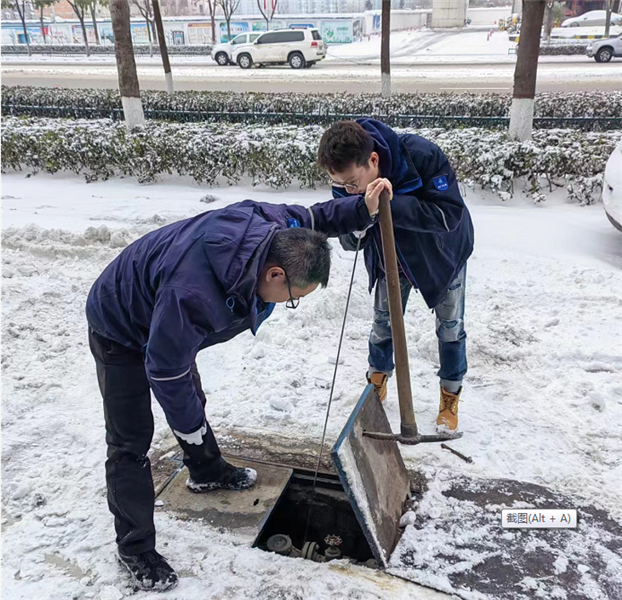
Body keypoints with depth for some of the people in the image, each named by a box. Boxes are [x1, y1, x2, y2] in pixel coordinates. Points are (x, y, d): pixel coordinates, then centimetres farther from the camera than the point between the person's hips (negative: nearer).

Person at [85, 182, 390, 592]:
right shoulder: (193, 295, -46)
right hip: (121, 331, -8)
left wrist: (363, 209, -16)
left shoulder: (267, 224, -25)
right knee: (131, 442, -2)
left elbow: (310, 219, -2)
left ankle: (207, 473, 50)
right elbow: (166, 371, -32)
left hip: (163, 321, 8)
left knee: (192, 400, 24)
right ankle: (135, 548, 15)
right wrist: (190, 427, -16)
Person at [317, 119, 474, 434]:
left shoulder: (422, 156, -39)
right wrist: (354, 231, -43)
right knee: (382, 323, 13)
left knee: (450, 327, 8)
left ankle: (450, 398, 32)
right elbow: (350, 242, -17)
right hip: (391, 258, 3)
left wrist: (388, 204, -49)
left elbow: (450, 214, -41)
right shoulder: (346, 179, -25)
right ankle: (377, 384, 41)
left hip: (442, 252, -3)